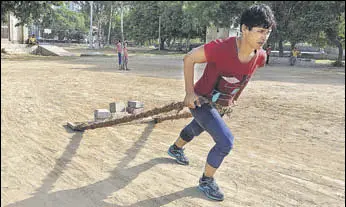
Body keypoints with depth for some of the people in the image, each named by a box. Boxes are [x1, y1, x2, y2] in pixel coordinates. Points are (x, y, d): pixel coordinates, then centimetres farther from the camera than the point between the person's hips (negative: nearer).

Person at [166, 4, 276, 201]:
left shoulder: (260, 56, -14)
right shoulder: (222, 47, -34)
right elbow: (189, 58, -22)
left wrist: (233, 99, 12)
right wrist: (189, 92, -21)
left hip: (223, 106, 7)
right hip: (202, 102, -7)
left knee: (197, 128, 30)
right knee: (226, 141, -18)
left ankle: (176, 148, 62)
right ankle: (206, 181, 7)